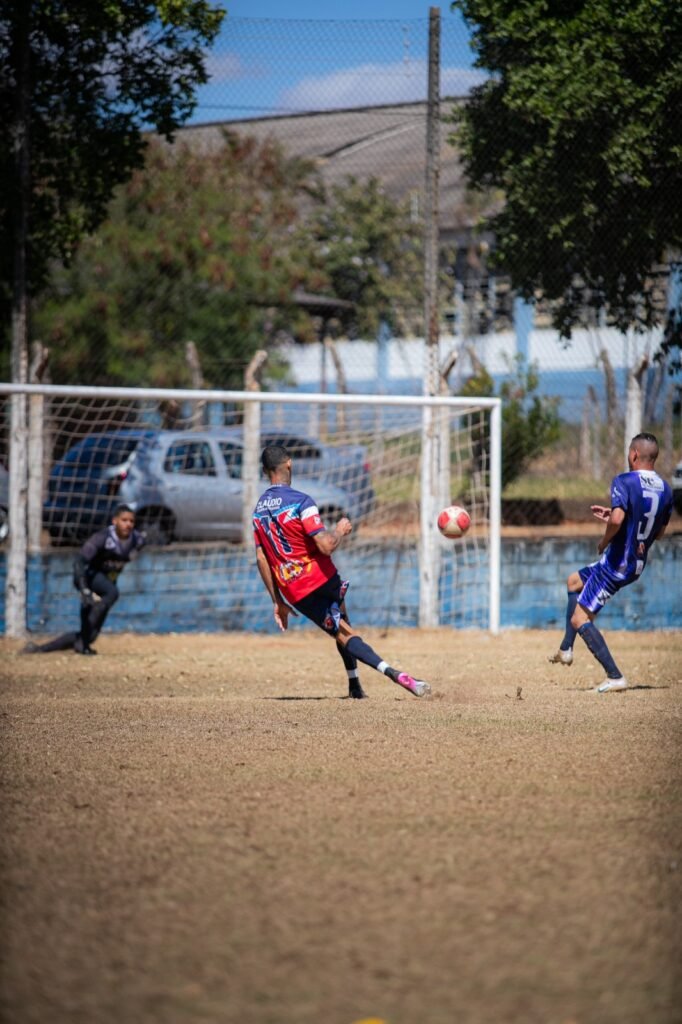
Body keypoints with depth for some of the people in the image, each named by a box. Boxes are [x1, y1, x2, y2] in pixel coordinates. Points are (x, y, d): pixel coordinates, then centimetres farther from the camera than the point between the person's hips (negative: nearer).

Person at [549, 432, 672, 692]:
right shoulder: (665, 490, 6)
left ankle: (615, 677, -9)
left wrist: (604, 541, -12)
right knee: (574, 582, 29)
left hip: (617, 562, -9)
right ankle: (566, 649, 29)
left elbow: (618, 519, -33)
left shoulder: (624, 482, -17)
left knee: (580, 619, -3)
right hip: (638, 563, 9)